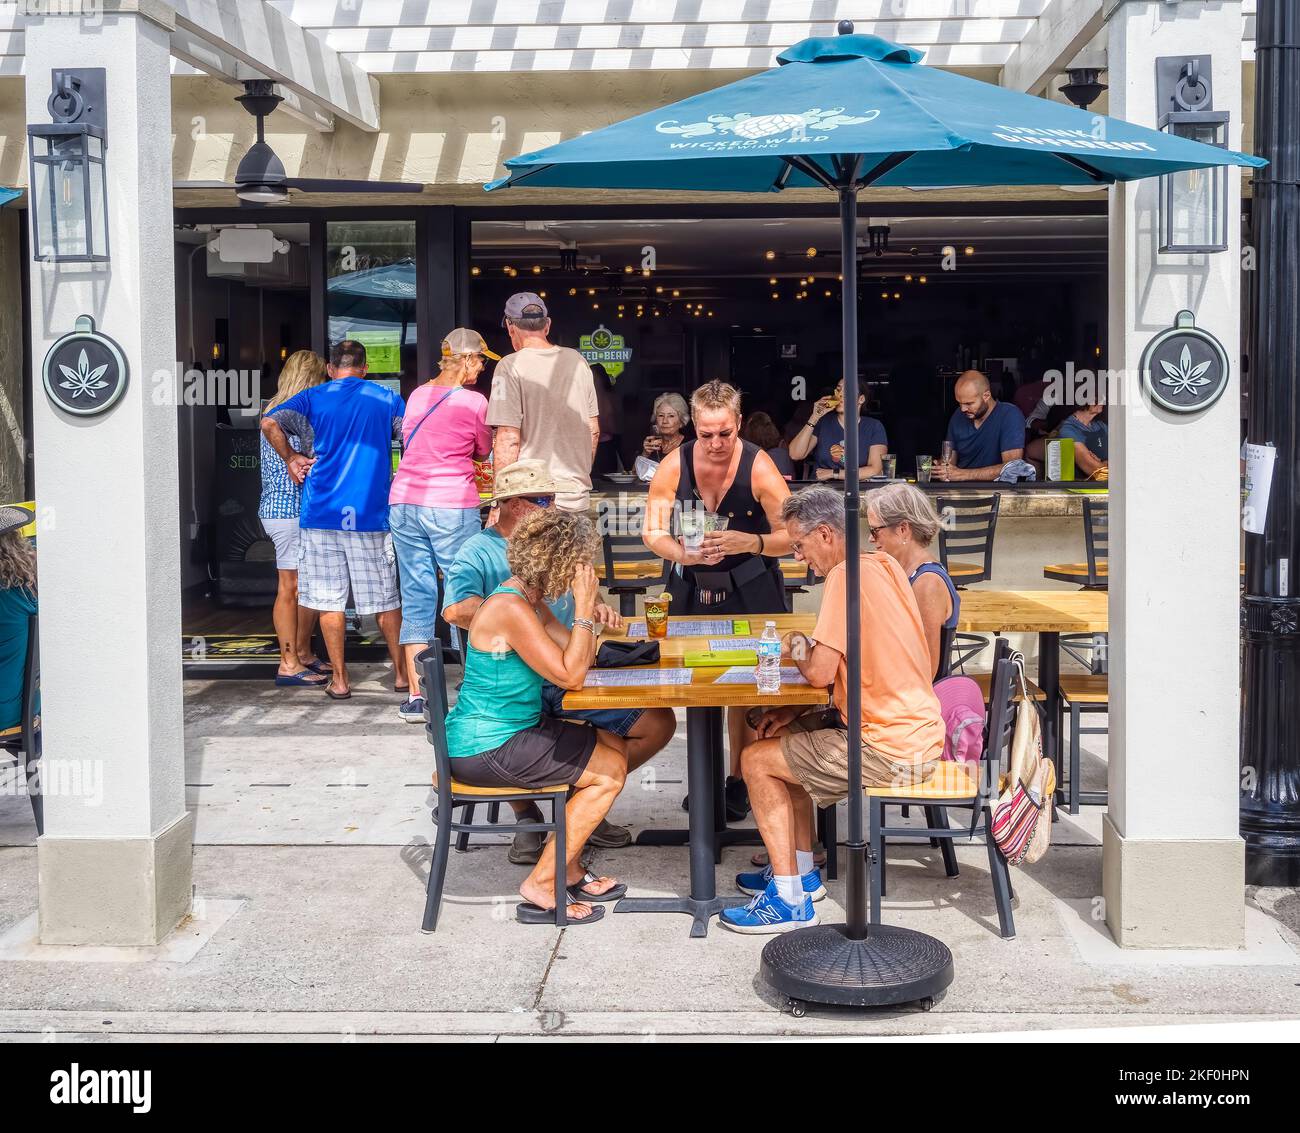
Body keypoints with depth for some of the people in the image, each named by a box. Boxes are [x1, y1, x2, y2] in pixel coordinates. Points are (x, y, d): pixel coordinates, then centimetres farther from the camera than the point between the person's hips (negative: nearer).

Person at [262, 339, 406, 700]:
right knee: (384, 598, 9)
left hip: (322, 511, 0)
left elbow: (269, 423, -9)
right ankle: (402, 672, 17)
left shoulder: (314, 397, 6)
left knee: (329, 600, 6)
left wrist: (290, 458, 5)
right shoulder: (387, 398, 9)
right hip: (371, 512, 0)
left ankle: (339, 680, 7)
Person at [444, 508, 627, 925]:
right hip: (486, 749, -10)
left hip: (512, 730, 10)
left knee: (616, 748, 14)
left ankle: (568, 870, 20)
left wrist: (589, 606, -4)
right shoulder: (510, 608, -24)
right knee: (610, 772, -6)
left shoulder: (530, 600, 8)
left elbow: (581, 656, 8)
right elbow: (570, 675, -24)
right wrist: (584, 607, -19)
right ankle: (541, 887, 0)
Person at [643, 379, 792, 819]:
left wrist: (747, 542, -32)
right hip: (692, 589, 3)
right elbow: (652, 531, -4)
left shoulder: (759, 467, -16)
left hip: (750, 590, -3)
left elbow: (791, 536, -15)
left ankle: (739, 780, 13)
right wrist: (685, 554, -24)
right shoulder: (674, 466, -9)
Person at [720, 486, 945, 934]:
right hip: (917, 733, 10)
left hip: (890, 752, -10)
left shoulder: (846, 576, -19)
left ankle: (789, 899, 4)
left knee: (757, 761, 0)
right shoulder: (884, 566, 10)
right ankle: (801, 870, 31)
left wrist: (797, 646, 0)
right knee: (788, 739, 24)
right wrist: (795, 711, 9)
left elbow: (820, 673, -21)